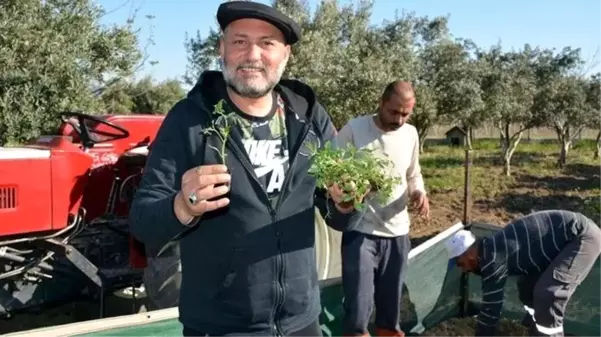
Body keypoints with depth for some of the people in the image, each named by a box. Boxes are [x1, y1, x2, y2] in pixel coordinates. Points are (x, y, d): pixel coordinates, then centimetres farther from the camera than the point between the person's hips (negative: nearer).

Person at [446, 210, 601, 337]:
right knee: (527, 285, 15)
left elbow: (490, 309, -16)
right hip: (569, 235, 10)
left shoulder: (493, 260, -22)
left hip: (584, 237, -10)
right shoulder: (491, 250, 7)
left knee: (547, 295, -17)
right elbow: (491, 302, 19)